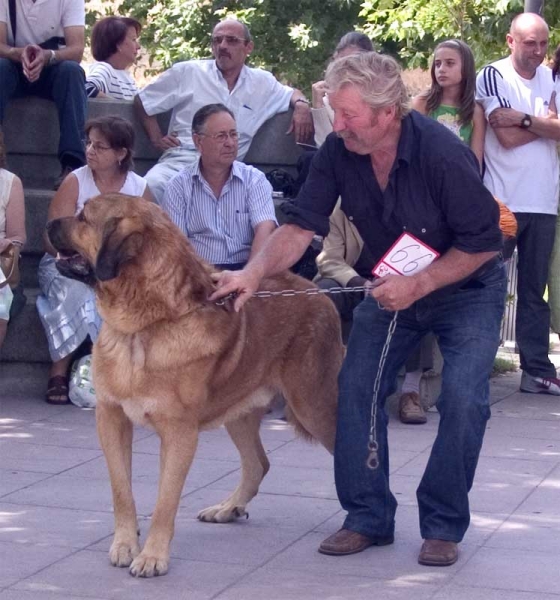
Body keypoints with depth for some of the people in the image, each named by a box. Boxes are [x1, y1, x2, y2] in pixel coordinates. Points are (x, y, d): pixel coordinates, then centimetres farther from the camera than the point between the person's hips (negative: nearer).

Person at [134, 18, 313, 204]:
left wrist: (301, 105, 9)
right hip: (179, 160, -2)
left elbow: (291, 94, 33)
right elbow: (142, 101, 19)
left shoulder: (262, 82, 18)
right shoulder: (186, 72, 12)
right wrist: (156, 138, 9)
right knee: (152, 187, -37)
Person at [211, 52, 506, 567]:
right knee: (356, 388, -5)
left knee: (462, 398, -17)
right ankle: (369, 517, 8)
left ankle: (444, 526, -2)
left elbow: (483, 243, -23)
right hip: (395, 286, 5)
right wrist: (254, 272, -35)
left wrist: (418, 285, -28)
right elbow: (302, 225, -19)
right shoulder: (337, 152, -18)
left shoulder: (443, 155, -32)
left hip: (467, 288, -5)